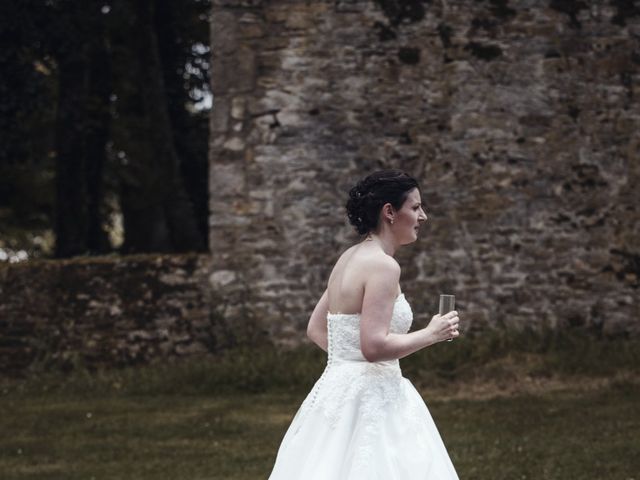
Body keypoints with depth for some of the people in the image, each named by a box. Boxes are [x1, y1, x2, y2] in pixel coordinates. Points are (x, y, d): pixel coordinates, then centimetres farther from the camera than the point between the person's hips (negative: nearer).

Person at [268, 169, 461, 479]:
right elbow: (374, 346, -23)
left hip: (339, 392, 9)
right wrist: (431, 334, -11)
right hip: (369, 402, -9)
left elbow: (316, 330, 20)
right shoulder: (382, 265, -15)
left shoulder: (350, 258, 13)